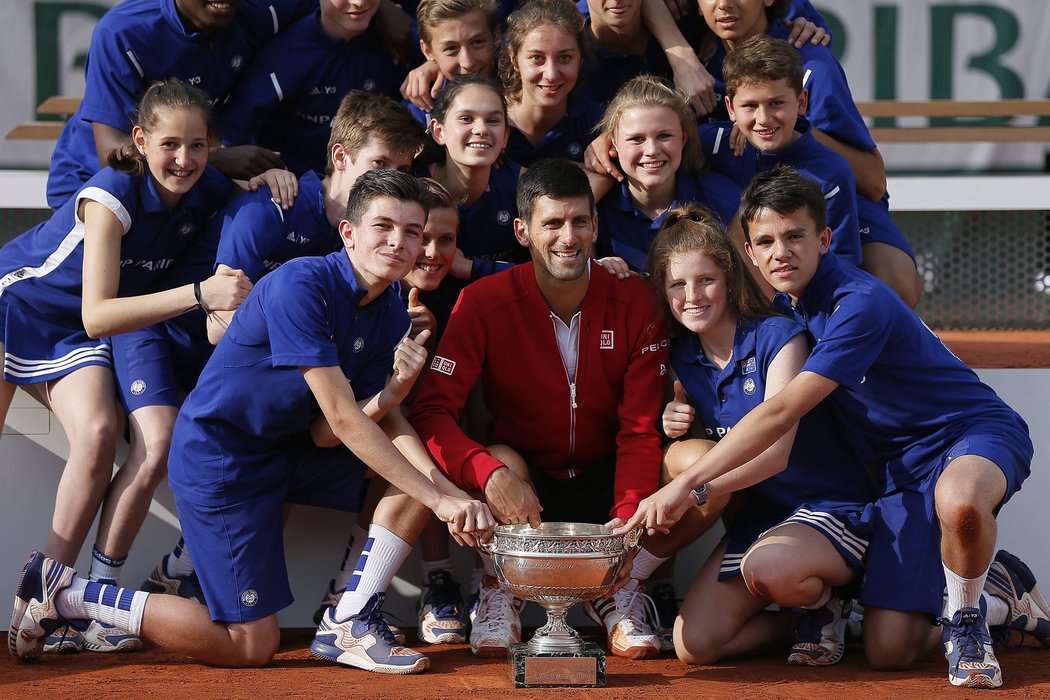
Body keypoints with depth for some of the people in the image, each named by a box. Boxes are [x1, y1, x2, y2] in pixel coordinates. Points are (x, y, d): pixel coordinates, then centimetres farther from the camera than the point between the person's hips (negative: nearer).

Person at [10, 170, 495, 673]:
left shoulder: (391, 314, 1)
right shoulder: (300, 284, -25)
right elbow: (342, 419, -28)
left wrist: (394, 391, -28)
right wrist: (439, 499, -30)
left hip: (290, 451, 8)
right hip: (219, 457, -8)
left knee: (423, 464, -4)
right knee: (252, 647, -6)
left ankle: (347, 625, -3)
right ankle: (62, 593, 4)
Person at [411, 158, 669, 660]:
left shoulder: (634, 302, -11)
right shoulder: (485, 303, -15)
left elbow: (641, 430, -14)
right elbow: (432, 410, -22)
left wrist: (628, 518, -31)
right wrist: (491, 473, -41)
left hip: (602, 482, 1)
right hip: (523, 480, -1)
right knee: (500, 458, -35)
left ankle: (621, 599, -3)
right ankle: (499, 598, -9)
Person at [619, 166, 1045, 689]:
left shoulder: (860, 303, -25)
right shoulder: (785, 308, 2)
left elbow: (781, 413, -29)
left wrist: (687, 484, -29)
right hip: (902, 464, 7)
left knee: (958, 502, -45)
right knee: (888, 651, -6)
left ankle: (964, 619, -13)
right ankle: (998, 599, 23)